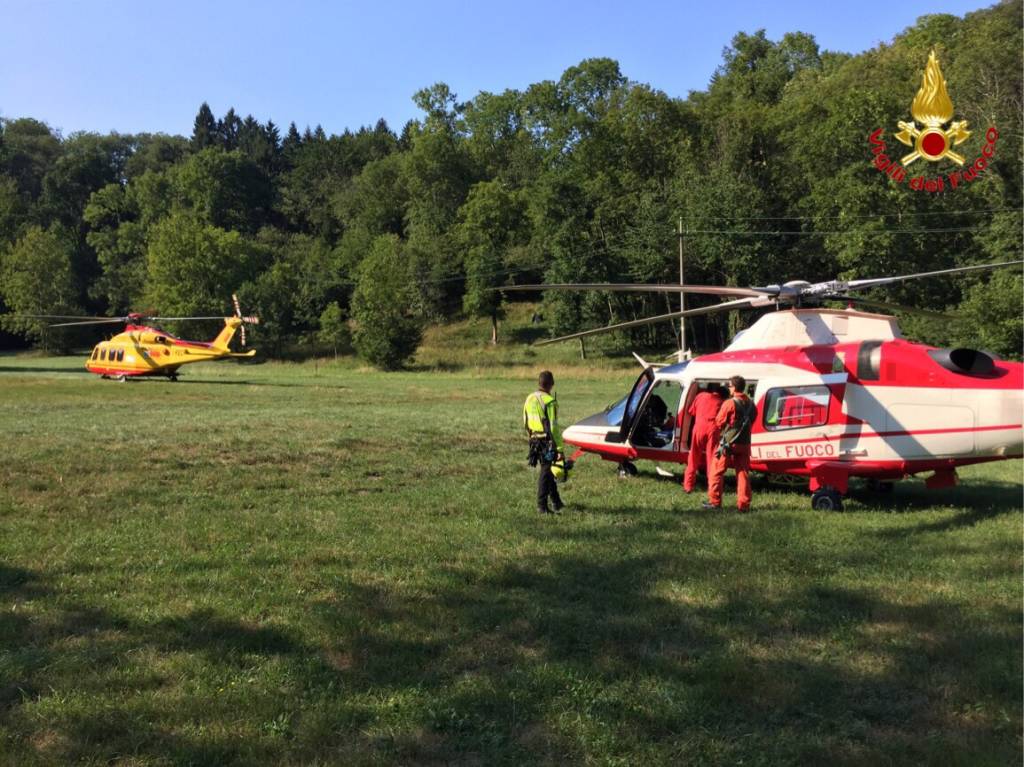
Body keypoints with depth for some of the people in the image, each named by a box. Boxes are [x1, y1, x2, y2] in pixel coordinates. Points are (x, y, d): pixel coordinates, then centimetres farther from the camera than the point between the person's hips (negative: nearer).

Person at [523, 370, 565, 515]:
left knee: (547, 470, 19)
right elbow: (553, 427, -20)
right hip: (547, 442, -8)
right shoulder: (549, 401, -17)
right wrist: (559, 446, -16)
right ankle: (542, 506, 2)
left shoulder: (529, 399, 7)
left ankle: (556, 502, 29)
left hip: (535, 441, 8)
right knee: (545, 472, -1)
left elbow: (526, 422, 15)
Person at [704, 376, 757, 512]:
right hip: (744, 444, 5)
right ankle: (744, 504, 7)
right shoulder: (751, 405, 6)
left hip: (729, 443, -5)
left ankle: (715, 502, 5)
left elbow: (719, 423, -7)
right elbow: (751, 422, 13)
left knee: (716, 471, 5)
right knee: (743, 473, 9)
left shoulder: (729, 403, -13)